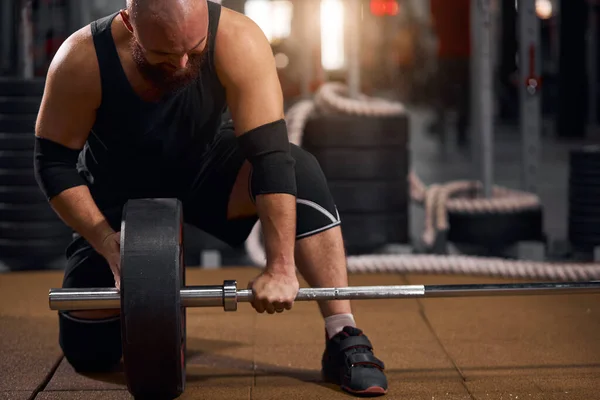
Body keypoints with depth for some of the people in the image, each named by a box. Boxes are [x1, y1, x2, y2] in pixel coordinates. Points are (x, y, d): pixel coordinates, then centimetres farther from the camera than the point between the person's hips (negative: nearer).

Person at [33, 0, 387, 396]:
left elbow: (270, 153, -35)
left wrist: (280, 267, -40)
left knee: (300, 173, -32)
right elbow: (55, 164, -20)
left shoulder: (237, 41, -32)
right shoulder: (82, 61, -30)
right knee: (87, 351, -6)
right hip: (121, 192, 1)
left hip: (207, 168, 0)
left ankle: (344, 339, -25)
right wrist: (109, 246, -29)